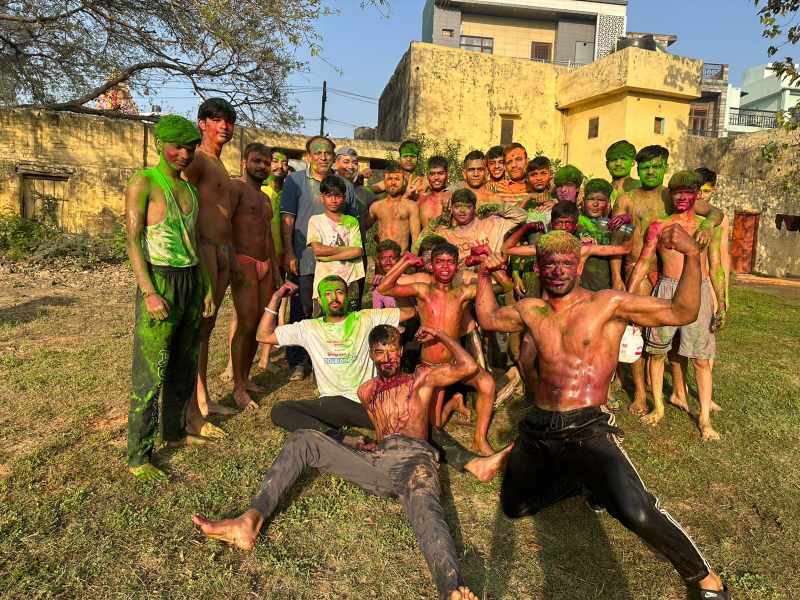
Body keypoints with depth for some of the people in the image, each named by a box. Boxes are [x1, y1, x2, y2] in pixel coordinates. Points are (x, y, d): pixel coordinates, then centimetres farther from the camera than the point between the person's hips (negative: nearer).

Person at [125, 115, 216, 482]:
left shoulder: (189, 188, 15)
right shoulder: (144, 183, -5)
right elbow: (133, 241, -11)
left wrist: (207, 287, 14)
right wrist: (148, 292, -19)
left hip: (192, 280, 7)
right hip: (160, 282, -7)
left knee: (184, 365, 15)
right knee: (150, 374, -4)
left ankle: (175, 429, 32)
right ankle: (139, 457, 6)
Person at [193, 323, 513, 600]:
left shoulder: (421, 378, 19)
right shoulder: (366, 391, 30)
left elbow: (468, 367, 11)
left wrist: (440, 335, 18)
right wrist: (371, 443, 16)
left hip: (414, 458, -5)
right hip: (375, 460, 5)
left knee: (423, 507, -40)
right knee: (303, 440, -7)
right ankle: (251, 520, -22)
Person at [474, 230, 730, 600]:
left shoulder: (608, 304, -6)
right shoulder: (530, 310, 7)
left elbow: (682, 313, -10)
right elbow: (488, 319, 23)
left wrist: (692, 256, -22)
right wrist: (484, 276, 14)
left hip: (587, 430, -5)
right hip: (537, 430, 6)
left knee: (636, 513, -27)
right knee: (514, 507, 19)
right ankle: (585, 482, 40)